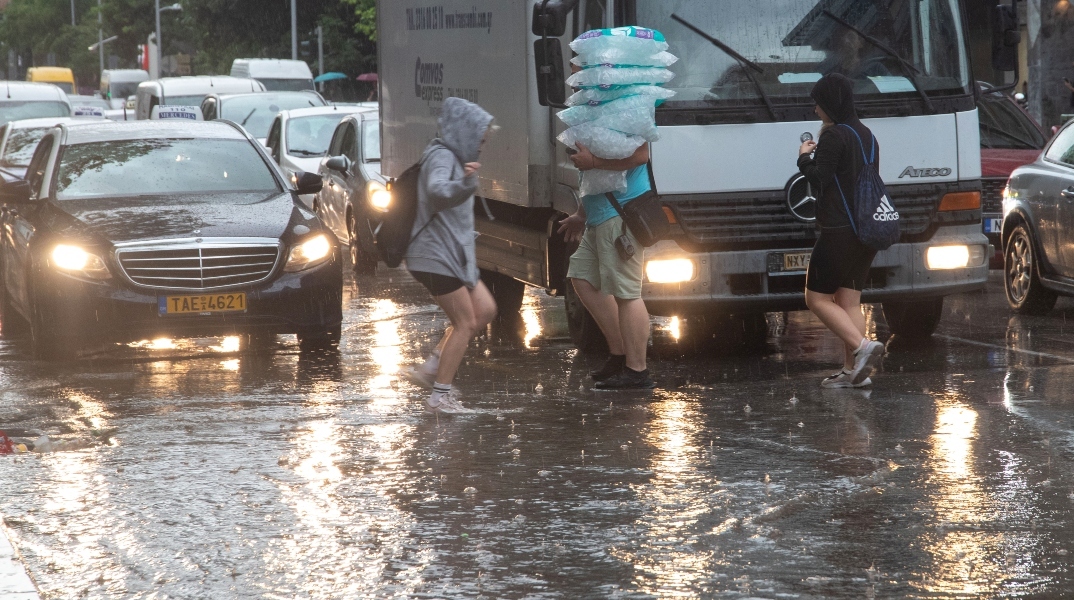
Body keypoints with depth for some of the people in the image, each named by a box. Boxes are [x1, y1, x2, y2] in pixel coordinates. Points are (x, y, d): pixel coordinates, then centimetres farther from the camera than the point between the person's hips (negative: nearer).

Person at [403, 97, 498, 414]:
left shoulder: (454, 158, 16)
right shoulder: (441, 157, -17)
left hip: (452, 254, 10)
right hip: (436, 255, -10)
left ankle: (431, 369, 12)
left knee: (485, 310, 11)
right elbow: (438, 191, -41)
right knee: (465, 322, -7)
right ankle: (440, 396, -2)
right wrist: (465, 183, -57)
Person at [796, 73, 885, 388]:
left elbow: (820, 179, -16)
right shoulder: (867, 135, 15)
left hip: (839, 230, -8)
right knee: (850, 300, 10)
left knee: (817, 297, -1)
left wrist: (805, 157, 3)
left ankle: (862, 346, -18)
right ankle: (853, 370, 4)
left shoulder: (833, 136, -12)